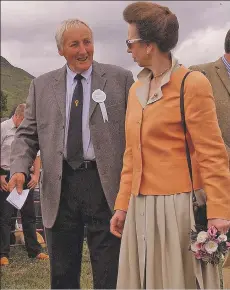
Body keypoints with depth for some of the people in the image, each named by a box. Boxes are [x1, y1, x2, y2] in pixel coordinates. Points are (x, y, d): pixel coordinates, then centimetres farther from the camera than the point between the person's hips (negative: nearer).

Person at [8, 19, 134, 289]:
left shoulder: (120, 79, 3)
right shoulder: (41, 86, 10)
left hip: (104, 183, -2)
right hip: (59, 185, 3)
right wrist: (19, 168, -8)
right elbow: (27, 133, 10)